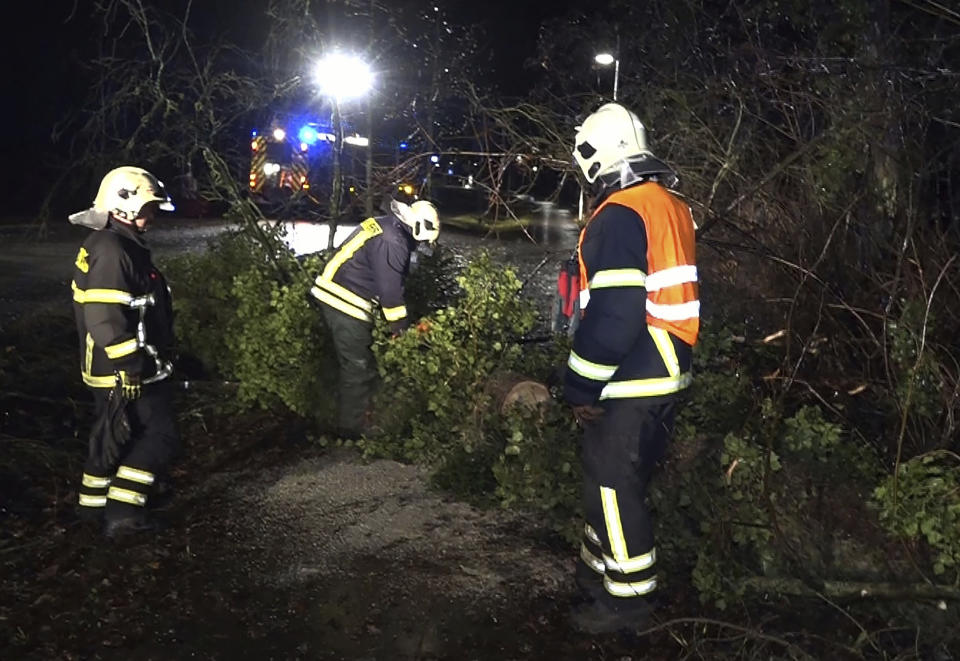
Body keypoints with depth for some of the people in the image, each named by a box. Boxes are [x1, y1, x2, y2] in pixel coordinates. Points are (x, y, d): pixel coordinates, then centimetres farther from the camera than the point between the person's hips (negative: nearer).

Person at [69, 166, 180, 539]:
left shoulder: (120, 245, 14)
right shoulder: (111, 251, -21)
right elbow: (107, 319, -27)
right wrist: (130, 370, -26)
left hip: (113, 370, 11)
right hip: (124, 372, -11)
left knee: (116, 434, 21)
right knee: (159, 435, -4)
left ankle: (95, 503, 34)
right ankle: (122, 511, -1)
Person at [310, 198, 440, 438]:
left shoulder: (387, 227, 13)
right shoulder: (392, 242, -21)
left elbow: (391, 281, 18)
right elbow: (390, 289, -19)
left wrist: (399, 323, 19)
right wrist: (402, 326, -7)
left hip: (336, 297, 10)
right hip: (345, 303, -10)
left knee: (362, 363, 19)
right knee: (358, 368, -2)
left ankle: (360, 414, 32)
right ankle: (352, 431, 6)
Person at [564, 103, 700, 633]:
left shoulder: (619, 216, -19)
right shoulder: (671, 206, 10)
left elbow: (612, 317, -24)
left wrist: (579, 386, -14)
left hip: (630, 384, -9)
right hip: (665, 374, 9)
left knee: (613, 485, 3)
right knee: (611, 476, 20)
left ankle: (627, 596, 16)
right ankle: (599, 568, 34)